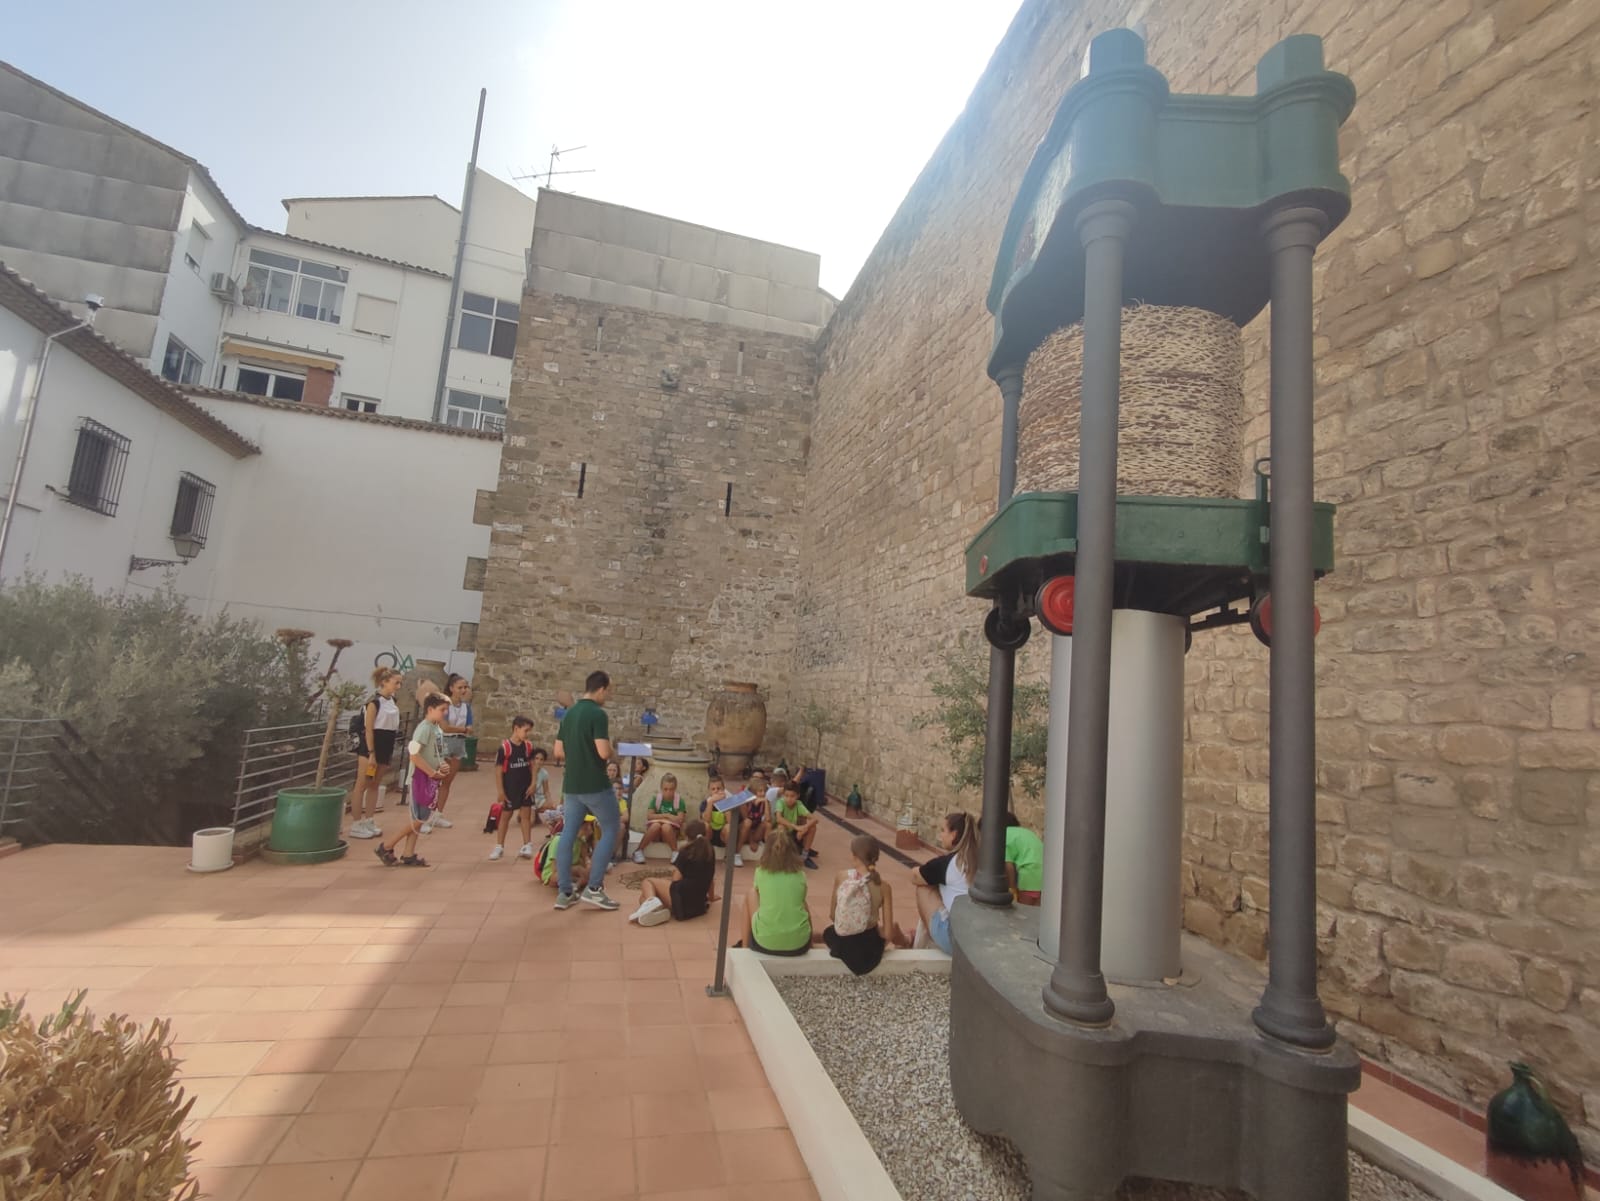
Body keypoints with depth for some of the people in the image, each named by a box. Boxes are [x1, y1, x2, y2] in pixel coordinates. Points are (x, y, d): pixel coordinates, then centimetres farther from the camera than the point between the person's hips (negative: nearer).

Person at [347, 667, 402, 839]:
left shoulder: (392, 702, 9)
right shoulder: (374, 702, -14)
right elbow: (368, 729, -17)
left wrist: (390, 752, 17)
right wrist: (371, 754, -19)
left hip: (385, 747, 8)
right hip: (371, 747, -8)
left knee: (374, 785, 13)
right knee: (361, 785, -1)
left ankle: (369, 822, 20)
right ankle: (356, 825, 5)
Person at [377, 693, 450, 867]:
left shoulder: (438, 729, 9)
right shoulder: (424, 728, -16)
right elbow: (414, 755, -24)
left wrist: (444, 765, 0)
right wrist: (433, 773, -18)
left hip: (432, 779, 8)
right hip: (422, 777, -8)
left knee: (420, 818, 12)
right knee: (420, 818, -4)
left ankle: (409, 855, 19)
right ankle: (386, 847, 9)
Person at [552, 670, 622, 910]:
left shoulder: (569, 713, 9)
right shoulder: (597, 713, -16)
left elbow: (558, 753, 12)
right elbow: (604, 753, -22)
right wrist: (609, 741, -2)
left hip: (571, 785, 8)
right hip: (595, 785, -7)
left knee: (568, 835, 10)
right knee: (610, 830, 6)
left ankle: (564, 892, 14)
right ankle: (593, 888, 4)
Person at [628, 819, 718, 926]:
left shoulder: (685, 852, 3)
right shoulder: (710, 852, 17)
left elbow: (676, 880, 0)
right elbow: (711, 879, 23)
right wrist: (711, 897, 39)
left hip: (681, 897, -6)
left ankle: (651, 901, -19)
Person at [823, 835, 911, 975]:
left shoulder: (841, 877, -13)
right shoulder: (882, 886, -16)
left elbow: (832, 916, -1)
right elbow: (888, 934, -14)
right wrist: (878, 928, 8)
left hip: (840, 944, 1)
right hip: (868, 950, 0)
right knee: (893, 927, 32)